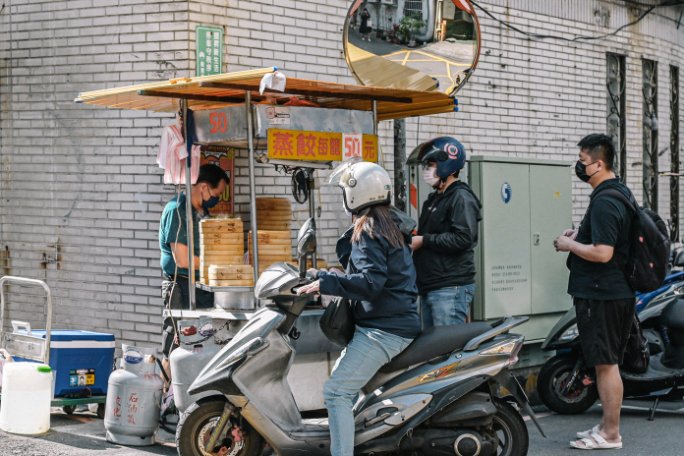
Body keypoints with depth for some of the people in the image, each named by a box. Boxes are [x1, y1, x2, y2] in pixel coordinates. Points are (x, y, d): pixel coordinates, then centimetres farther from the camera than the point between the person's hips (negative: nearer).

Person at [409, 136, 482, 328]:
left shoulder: (461, 198, -7)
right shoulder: (433, 199, 23)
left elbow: (463, 238, -20)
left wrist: (423, 240, -15)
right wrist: (412, 239, 9)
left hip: (451, 288, -10)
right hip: (428, 288, 10)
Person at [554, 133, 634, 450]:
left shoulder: (604, 202, -20)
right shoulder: (622, 193, 14)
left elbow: (602, 253, -26)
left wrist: (569, 245, -12)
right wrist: (580, 236, 15)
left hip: (601, 295, -11)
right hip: (619, 291, 11)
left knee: (605, 364, -4)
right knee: (608, 363, 16)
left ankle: (610, 435, 3)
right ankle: (607, 426, 24)